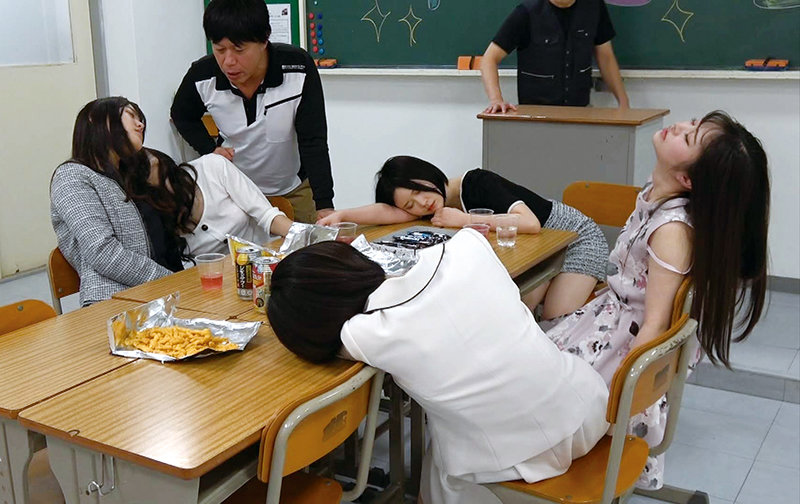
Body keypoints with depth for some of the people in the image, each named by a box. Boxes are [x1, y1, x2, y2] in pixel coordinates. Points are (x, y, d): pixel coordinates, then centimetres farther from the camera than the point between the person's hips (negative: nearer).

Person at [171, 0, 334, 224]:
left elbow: (314, 141, -24)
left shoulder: (299, 69, -27)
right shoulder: (202, 76, -19)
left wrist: (324, 205, -33)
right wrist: (210, 149, -10)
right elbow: (181, 115, 5)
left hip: (296, 189, -1)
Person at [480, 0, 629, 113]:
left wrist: (623, 102, 4)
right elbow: (490, 59, -15)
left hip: (581, 109, 4)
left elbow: (605, 57, 9)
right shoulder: (527, 13, -14)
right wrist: (496, 99, -32)